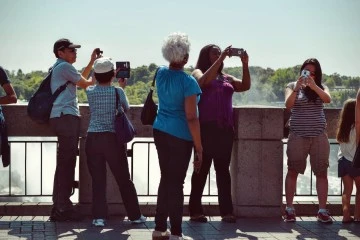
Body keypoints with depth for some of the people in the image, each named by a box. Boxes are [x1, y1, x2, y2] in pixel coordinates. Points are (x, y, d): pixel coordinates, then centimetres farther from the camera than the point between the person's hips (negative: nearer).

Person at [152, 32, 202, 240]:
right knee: (176, 183, -1)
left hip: (160, 132, 6)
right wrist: (199, 147, -13)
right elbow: (191, 118, -18)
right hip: (180, 137, -6)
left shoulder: (161, 73, 3)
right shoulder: (188, 81, -16)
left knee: (166, 179, 15)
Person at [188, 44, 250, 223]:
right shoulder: (198, 73, 5)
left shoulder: (226, 78, 19)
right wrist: (221, 59, -18)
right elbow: (205, 80, -17)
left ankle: (226, 211, 5)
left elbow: (245, 86, 7)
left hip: (225, 129, 5)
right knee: (202, 169, -2)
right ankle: (195, 211, 2)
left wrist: (245, 65, -4)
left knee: (223, 169, 5)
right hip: (205, 128, -5)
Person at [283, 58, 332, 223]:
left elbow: (328, 99, -13)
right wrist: (297, 88, -23)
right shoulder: (292, 86, 5)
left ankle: (322, 210, 3)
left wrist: (313, 86, -24)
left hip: (319, 136, 1)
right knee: (292, 171, 0)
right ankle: (289, 209, 6)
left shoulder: (320, 87, 8)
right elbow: (288, 105, -11)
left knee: (321, 172, 0)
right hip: (297, 136, -1)